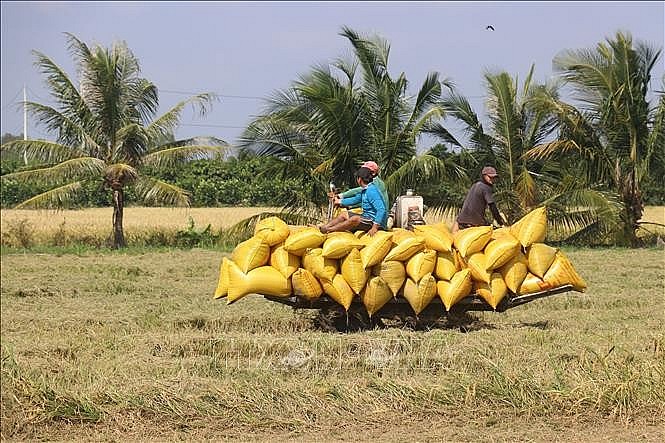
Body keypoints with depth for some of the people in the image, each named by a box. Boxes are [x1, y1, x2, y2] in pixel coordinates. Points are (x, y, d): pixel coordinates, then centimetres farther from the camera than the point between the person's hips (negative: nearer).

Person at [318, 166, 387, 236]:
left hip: (375, 221, -11)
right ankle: (323, 227, 3)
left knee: (355, 219, -32)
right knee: (344, 215, 12)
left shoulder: (372, 191, -20)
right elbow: (355, 199, 30)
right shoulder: (364, 190, 11)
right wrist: (339, 201, 43)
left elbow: (382, 210, -28)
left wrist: (375, 227, -33)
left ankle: (327, 230, -25)